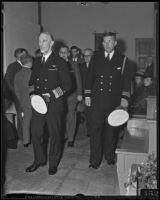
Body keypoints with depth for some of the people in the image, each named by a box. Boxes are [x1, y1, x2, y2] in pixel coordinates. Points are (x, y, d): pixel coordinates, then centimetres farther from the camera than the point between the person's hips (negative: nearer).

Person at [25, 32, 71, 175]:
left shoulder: (59, 62, -4)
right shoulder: (36, 62, 14)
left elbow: (67, 84, -7)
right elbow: (32, 82, 19)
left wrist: (50, 95, -16)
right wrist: (32, 94, -1)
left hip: (53, 105, -5)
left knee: (55, 135, 6)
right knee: (35, 134, 9)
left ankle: (53, 164, 23)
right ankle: (39, 160, 30)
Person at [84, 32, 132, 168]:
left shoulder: (123, 59, 3)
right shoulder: (96, 58, 7)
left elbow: (127, 80, 3)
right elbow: (89, 77, 8)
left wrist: (125, 98, -5)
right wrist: (87, 95, 3)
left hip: (114, 101, 0)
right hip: (97, 100, 1)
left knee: (112, 130, 11)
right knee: (95, 130, 0)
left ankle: (110, 156, 30)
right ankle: (95, 160, 12)